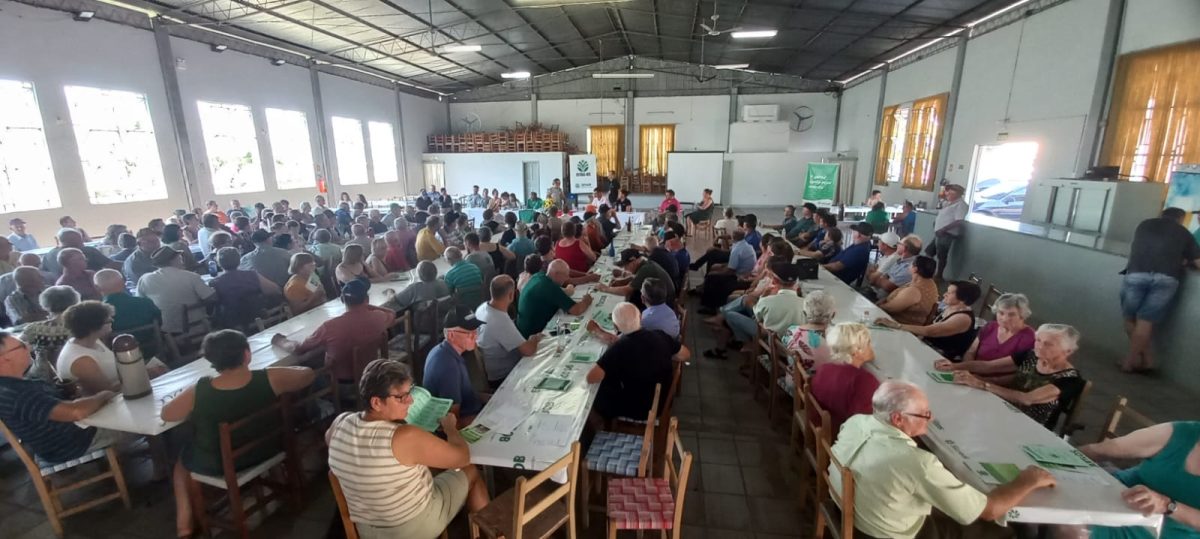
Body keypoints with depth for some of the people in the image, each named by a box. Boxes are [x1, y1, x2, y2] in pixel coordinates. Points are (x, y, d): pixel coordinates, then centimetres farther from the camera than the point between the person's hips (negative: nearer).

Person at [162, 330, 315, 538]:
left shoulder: (198, 391, -24)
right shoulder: (270, 378, -26)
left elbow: (166, 415, -6)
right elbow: (309, 374, -10)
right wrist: (283, 373, 8)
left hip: (217, 465, -1)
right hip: (266, 452, 1)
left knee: (182, 462, 31)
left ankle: (185, 522, 31)